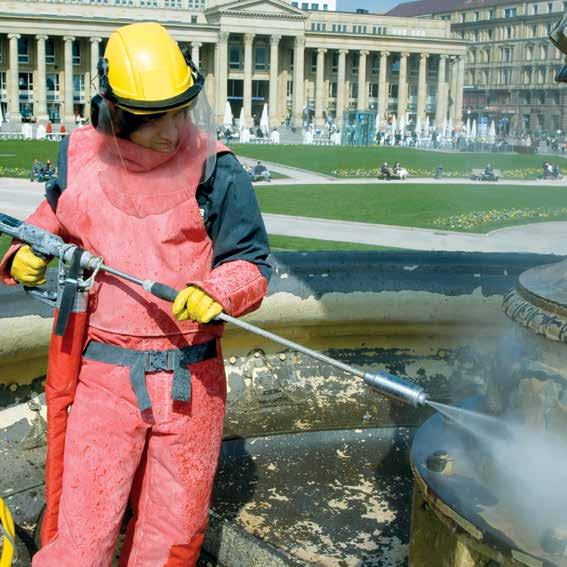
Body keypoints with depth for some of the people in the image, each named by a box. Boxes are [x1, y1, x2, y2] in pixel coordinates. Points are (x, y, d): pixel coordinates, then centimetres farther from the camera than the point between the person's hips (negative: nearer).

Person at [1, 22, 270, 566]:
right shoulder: (79, 158, 1)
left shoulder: (215, 168, -6)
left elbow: (251, 262, -4)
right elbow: (52, 224, 20)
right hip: (103, 376, 1)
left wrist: (215, 292, -25)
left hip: (190, 379, 0)